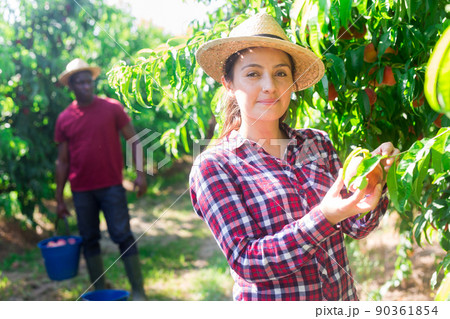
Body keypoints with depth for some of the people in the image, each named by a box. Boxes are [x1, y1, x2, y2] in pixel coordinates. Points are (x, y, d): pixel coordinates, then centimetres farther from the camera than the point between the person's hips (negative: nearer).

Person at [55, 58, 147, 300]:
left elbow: (133, 140, -1)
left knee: (123, 236, -3)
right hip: (81, 190, 3)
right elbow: (62, 161, 9)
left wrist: (140, 173, -11)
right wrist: (59, 197, 8)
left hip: (111, 185, -3)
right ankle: (99, 291, 22)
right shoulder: (64, 119, 4)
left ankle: (138, 292, 5)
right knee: (89, 239, 9)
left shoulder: (112, 108, -2)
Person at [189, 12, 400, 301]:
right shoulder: (213, 166, -15)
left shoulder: (317, 143, -4)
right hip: (270, 300, -4)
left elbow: (354, 228, -3)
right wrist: (323, 217, -31)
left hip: (343, 296, 4)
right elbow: (245, 261, -21)